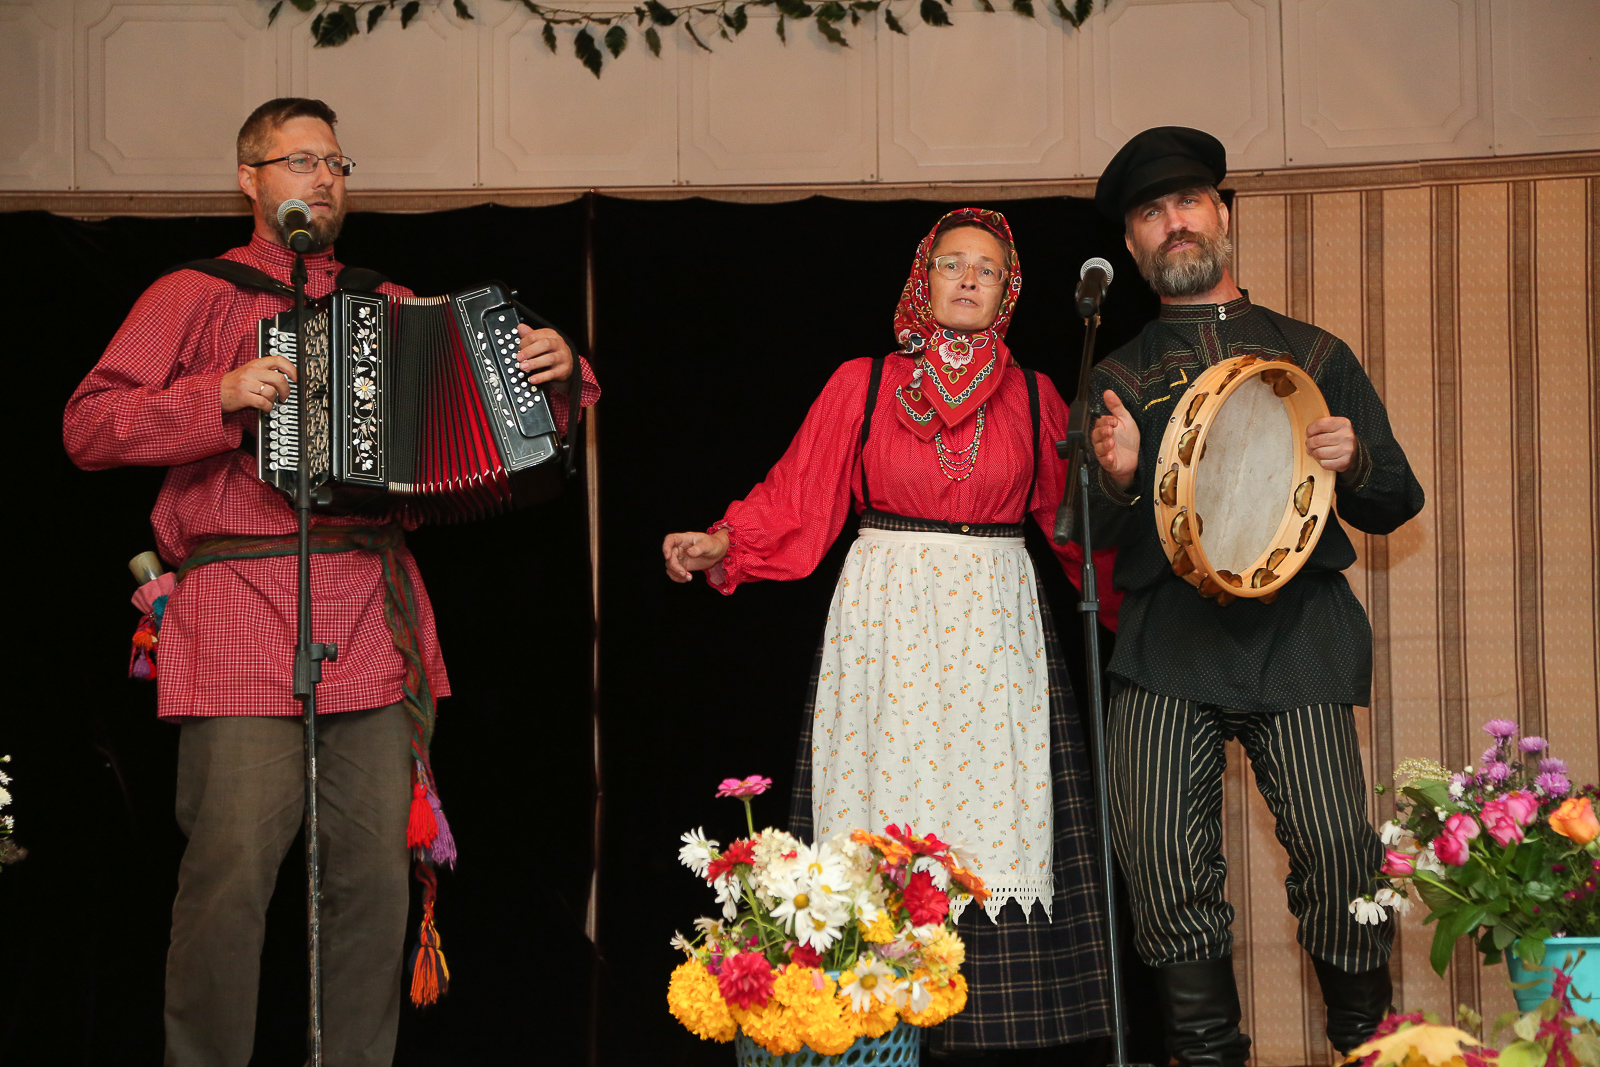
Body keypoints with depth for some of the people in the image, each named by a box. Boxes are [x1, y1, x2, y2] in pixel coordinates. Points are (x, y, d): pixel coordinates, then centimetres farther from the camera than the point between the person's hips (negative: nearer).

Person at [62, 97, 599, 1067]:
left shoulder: (391, 305, 23)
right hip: (243, 612, -4)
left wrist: (552, 371, 5)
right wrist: (221, 397, -10)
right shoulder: (193, 297, 11)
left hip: (373, 612, 4)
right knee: (233, 868, -11)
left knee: (376, 870, 1)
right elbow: (89, 428, 3)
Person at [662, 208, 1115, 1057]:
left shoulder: (1033, 398, 10)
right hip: (885, 620, -1)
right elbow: (797, 497, 2)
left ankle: (995, 1032, 2)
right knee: (889, 805, -5)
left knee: (996, 817, -4)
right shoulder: (862, 384, 6)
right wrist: (720, 545, -10)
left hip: (996, 626, 1)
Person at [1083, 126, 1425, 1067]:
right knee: (1164, 856, -11)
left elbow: (1395, 506, 18)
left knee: (1337, 847, -13)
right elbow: (1096, 538, 11)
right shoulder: (1121, 378, 18)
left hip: (1295, 630, -1)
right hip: (1168, 641, 1)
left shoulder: (1314, 355, 18)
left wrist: (1354, 461, -5)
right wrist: (1117, 479, -11)